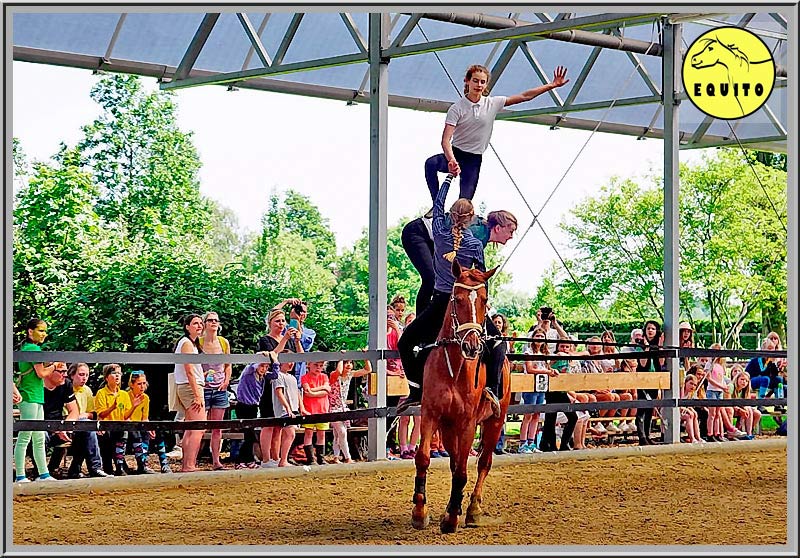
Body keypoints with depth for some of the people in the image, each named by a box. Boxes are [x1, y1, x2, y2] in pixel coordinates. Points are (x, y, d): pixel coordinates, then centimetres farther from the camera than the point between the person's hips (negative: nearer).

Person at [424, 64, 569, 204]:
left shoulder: (493, 104, 1)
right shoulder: (457, 108, -10)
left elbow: (524, 96, 3)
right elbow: (446, 140, -19)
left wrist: (552, 85, 0)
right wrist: (451, 160, -39)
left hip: (474, 160, 3)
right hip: (455, 154, -3)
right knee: (431, 163, -34)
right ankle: (437, 207, -27)